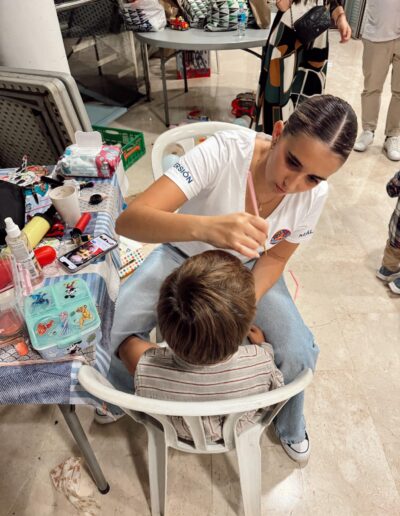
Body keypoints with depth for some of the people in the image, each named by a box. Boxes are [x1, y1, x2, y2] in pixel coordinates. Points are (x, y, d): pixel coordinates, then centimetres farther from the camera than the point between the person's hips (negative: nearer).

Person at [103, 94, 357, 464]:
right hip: (183, 255, -1)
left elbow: (276, 257, -5)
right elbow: (129, 221, -43)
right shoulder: (224, 152, -35)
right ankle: (124, 396, 23)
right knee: (116, 340, -18)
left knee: (298, 355, -16)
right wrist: (206, 227, -62)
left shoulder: (314, 195, -22)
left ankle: (288, 425, 23)